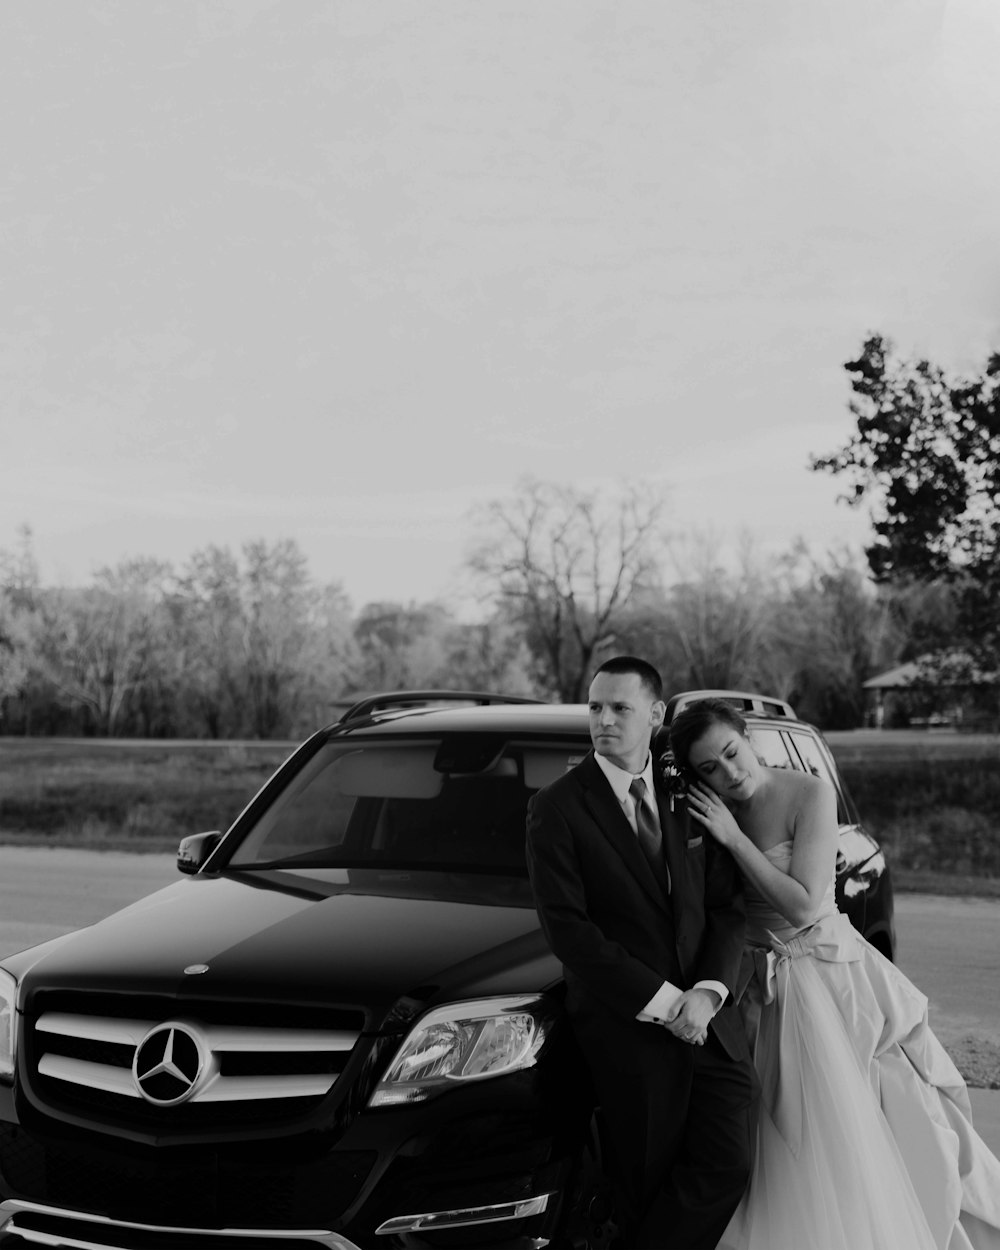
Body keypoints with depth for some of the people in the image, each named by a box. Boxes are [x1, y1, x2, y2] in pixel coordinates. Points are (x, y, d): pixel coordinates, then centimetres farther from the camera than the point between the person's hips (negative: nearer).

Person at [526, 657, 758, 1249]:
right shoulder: (557, 808, -5)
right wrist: (661, 1001, -15)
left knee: (727, 1166, -2)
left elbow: (728, 905, 7)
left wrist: (708, 991, -11)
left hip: (709, 1017, 4)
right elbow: (567, 928, -11)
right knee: (649, 1185, 3)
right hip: (627, 1030, -4)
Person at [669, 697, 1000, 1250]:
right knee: (782, 1147, 7)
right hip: (762, 989, 4)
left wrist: (734, 839, -21)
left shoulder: (810, 794, -14)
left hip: (829, 976, -4)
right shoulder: (710, 812, 0)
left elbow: (801, 905, -21)